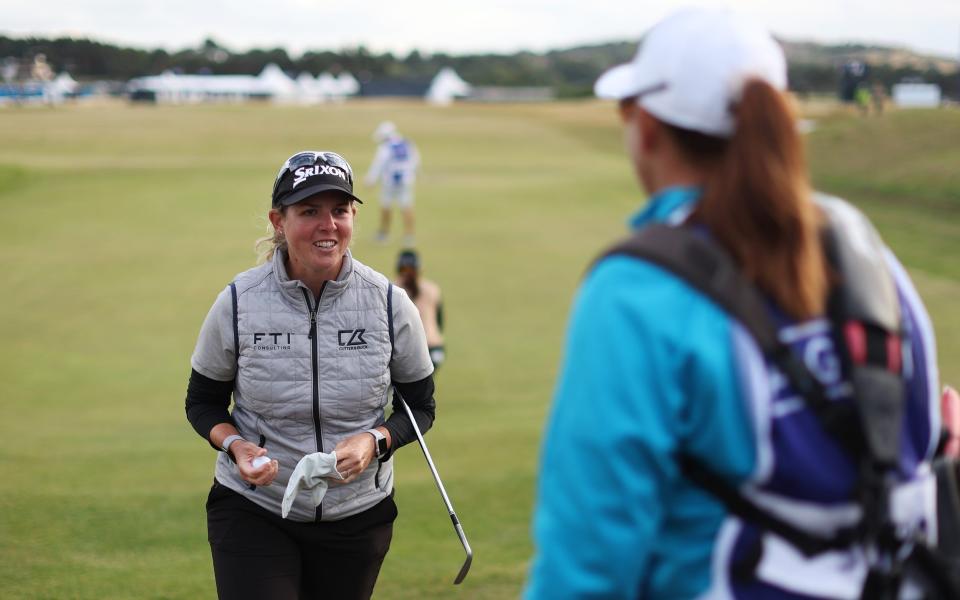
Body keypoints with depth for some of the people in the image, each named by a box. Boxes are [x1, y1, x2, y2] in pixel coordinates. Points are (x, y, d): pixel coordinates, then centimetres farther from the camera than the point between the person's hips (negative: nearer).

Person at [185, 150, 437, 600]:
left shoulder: (390, 303, -8)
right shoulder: (238, 302, -9)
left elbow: (421, 406, 4)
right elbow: (203, 402, 4)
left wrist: (375, 441, -16)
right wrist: (235, 445, -17)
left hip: (358, 515, 2)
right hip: (251, 512, -1)